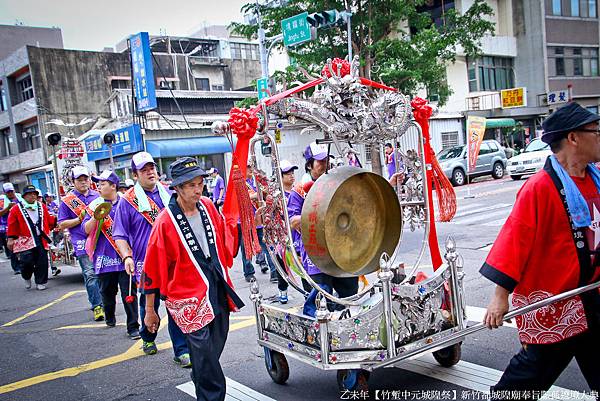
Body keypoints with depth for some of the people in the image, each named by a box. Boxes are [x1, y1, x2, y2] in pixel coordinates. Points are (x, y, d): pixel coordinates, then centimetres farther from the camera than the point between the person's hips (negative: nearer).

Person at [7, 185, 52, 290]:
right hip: (25, 241, -3)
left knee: (42, 262, 1)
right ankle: (27, 278, 22)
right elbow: (12, 226, 1)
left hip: (41, 241, 3)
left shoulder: (42, 207, 14)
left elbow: (48, 220, 19)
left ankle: (40, 283, 15)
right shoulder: (16, 209, 3)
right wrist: (11, 239, -3)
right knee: (26, 261, -9)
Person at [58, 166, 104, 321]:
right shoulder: (67, 200, 5)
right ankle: (97, 306, -5)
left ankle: (104, 301, 22)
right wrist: (80, 219, -9)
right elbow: (62, 225, 3)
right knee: (90, 274, -9)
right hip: (82, 243, -3)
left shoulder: (97, 196, 13)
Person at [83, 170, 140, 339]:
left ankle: (133, 327, 3)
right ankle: (110, 318, 41)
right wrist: (96, 216, -15)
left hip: (124, 256, -2)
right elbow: (86, 230, 2)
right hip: (104, 257, 2)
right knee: (107, 291, 16)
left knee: (128, 293, -4)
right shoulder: (95, 205, 6)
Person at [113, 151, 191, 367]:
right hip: (146, 263, -1)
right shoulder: (128, 201, -3)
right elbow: (120, 235, -1)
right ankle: (148, 339, 41)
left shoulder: (168, 194, 8)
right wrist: (127, 256, -15)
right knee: (149, 304, 15)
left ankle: (182, 350, 4)